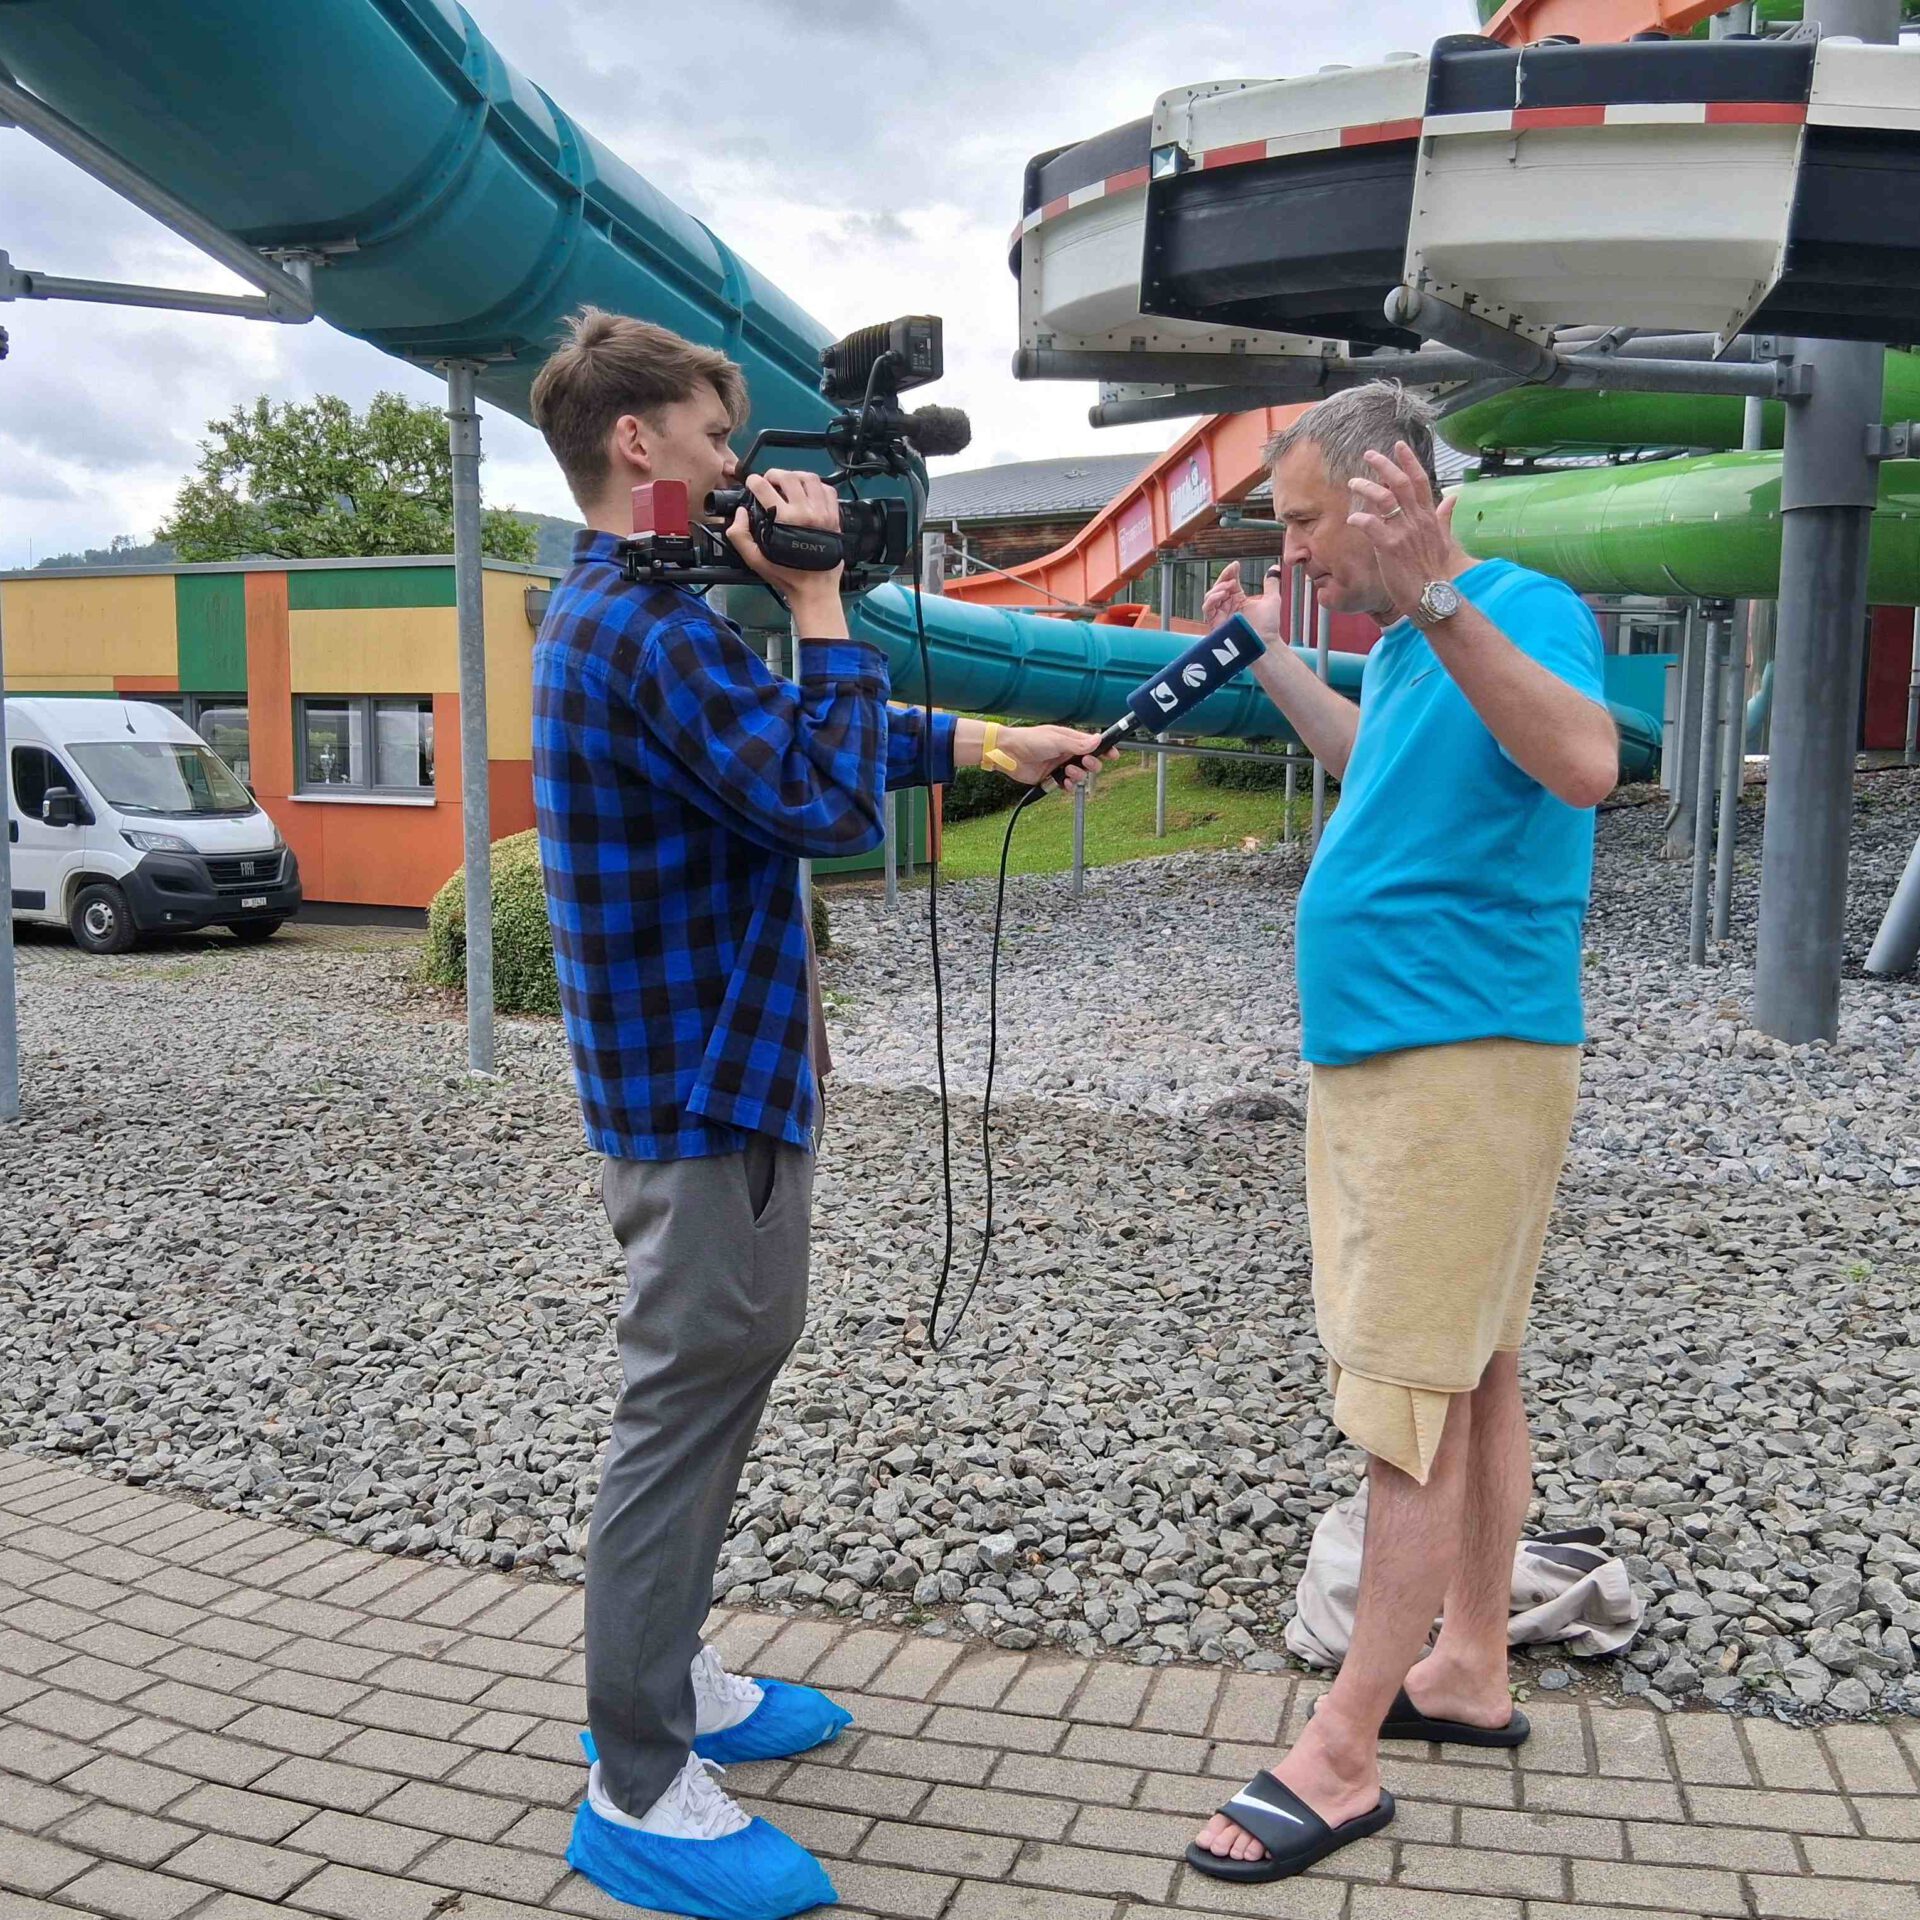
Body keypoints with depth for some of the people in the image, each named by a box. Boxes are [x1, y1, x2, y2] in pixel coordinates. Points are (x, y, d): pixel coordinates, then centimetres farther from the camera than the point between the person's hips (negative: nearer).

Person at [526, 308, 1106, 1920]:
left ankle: (666, 1682, 34)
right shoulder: (651, 631, -19)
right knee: (687, 1409, -3)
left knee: (717, 1383, 20)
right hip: (703, 1087, -11)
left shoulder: (616, 615, 15)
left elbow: (796, 748, 22)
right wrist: (818, 598, -15)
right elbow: (830, 807, -24)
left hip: (720, 1071, 11)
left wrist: (987, 743, 22)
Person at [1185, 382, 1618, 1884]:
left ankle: (1342, 1761, 3)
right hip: (1381, 1059, 10)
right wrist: (1273, 658, 32)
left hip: (1462, 1065, -10)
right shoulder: (1409, 647, 14)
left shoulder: (1523, 611, -14)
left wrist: (1435, 598, -43)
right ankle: (1469, 1674, 28)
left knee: (1414, 1403, -5)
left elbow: (1585, 766, -35)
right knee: (1475, 1377, 16)